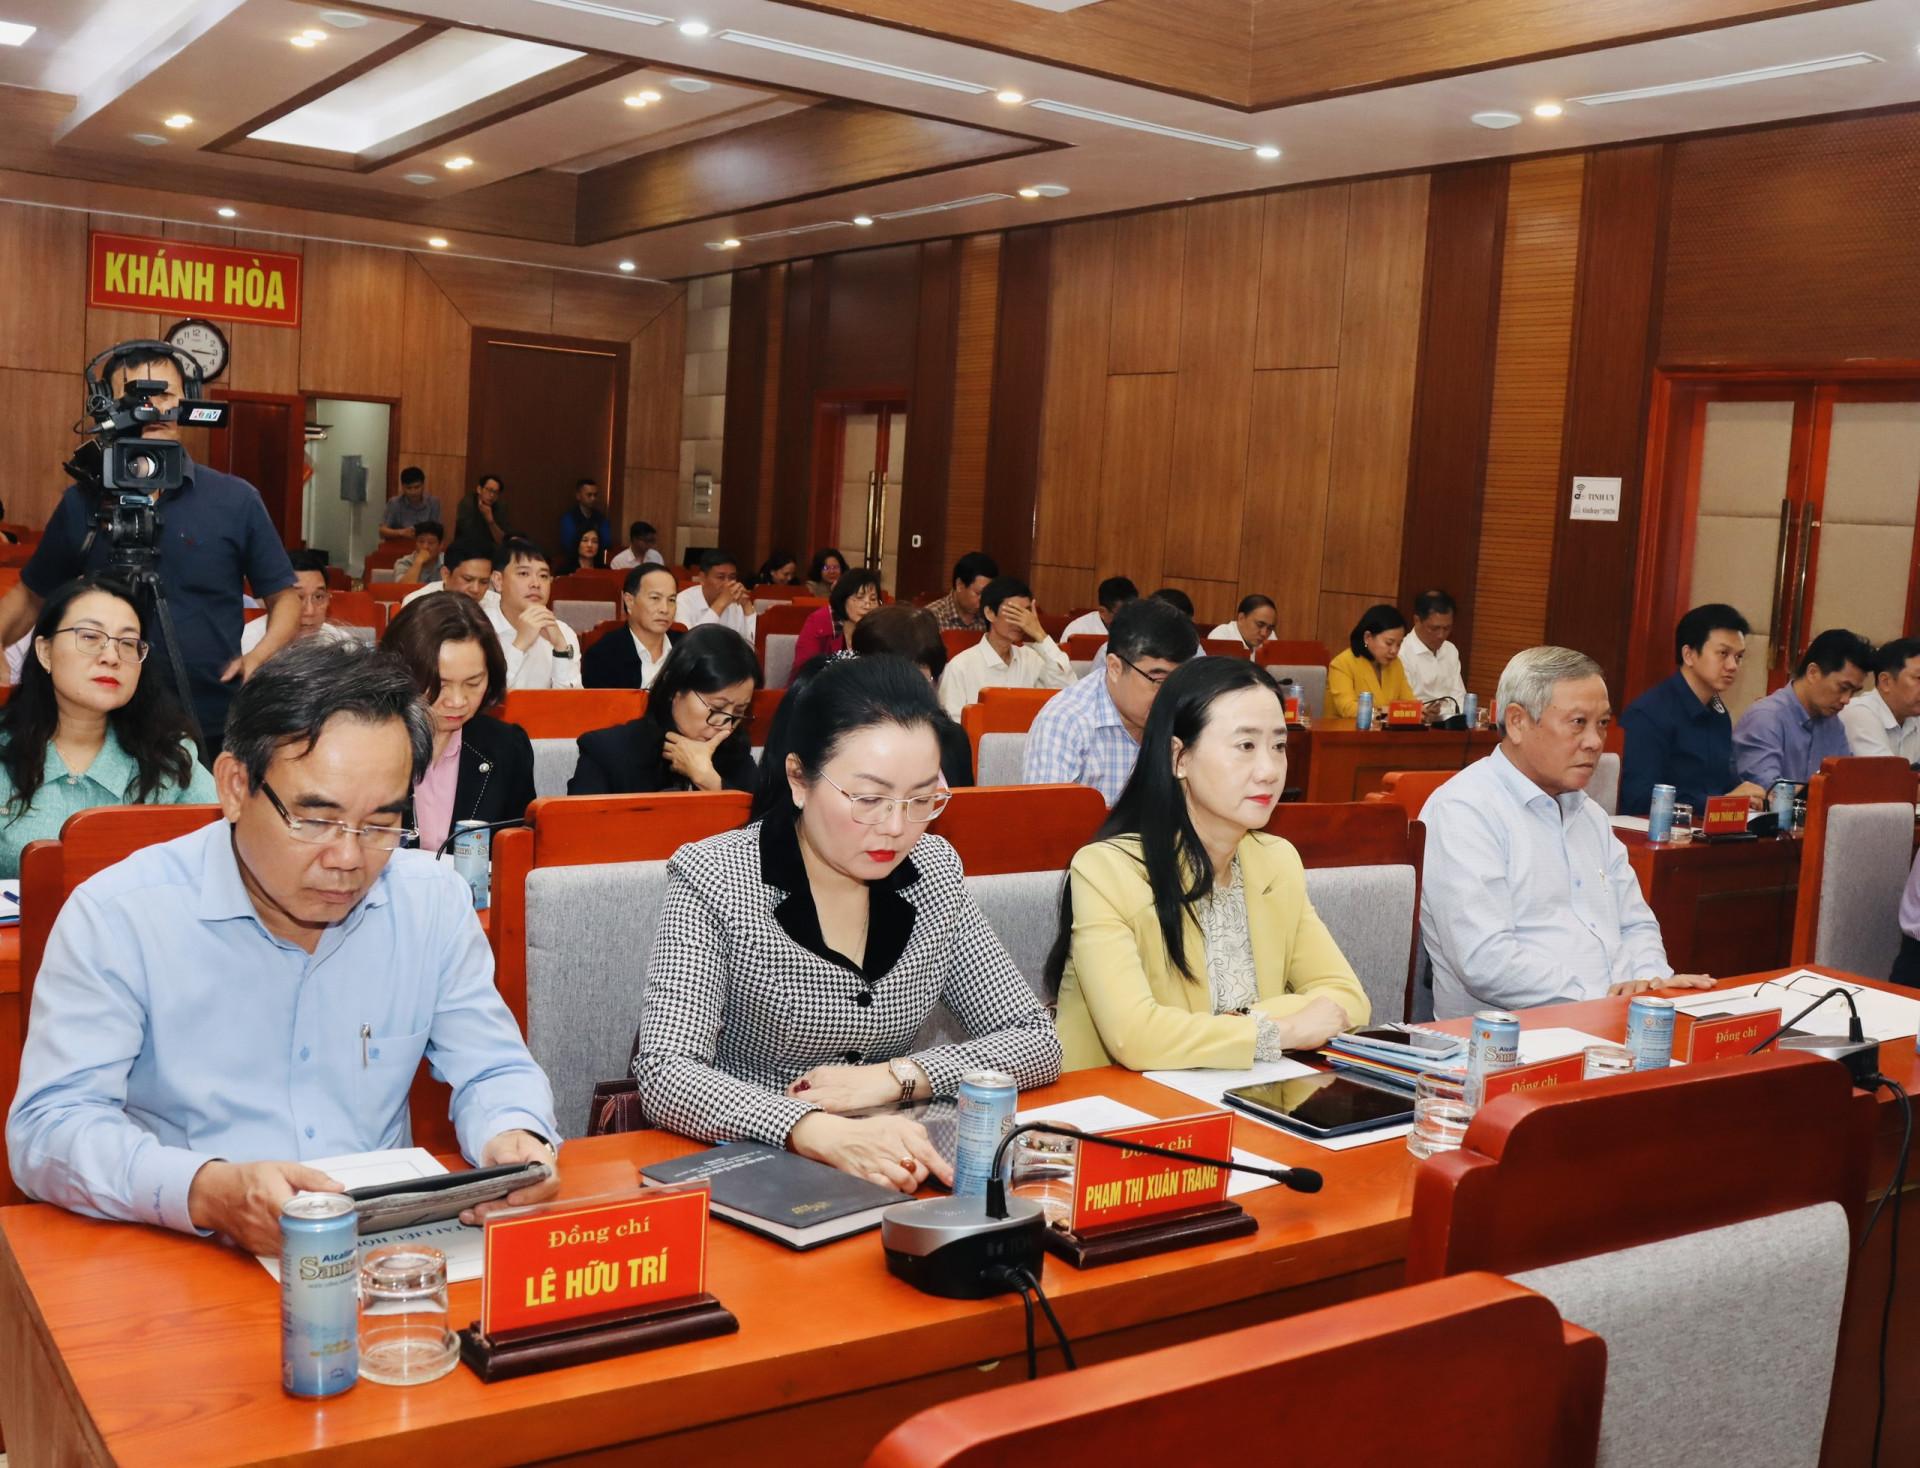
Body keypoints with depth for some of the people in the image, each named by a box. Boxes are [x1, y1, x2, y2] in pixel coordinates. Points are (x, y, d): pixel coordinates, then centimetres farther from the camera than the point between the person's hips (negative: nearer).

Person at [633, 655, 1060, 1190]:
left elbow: (1036, 1042, 3)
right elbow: (665, 1076, -22)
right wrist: (822, 1133, -37)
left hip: (895, 1176, 3)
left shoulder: (934, 871, 2)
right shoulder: (713, 881, -12)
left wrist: (894, 1076, -13)